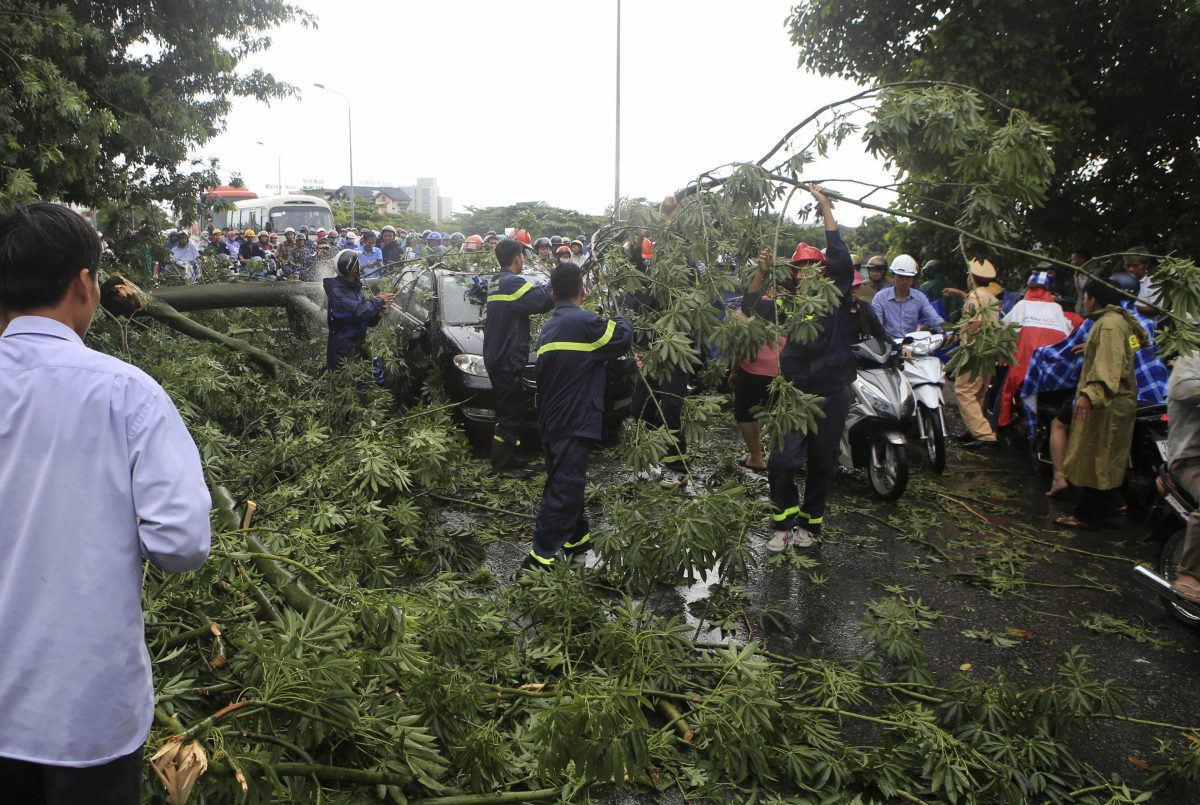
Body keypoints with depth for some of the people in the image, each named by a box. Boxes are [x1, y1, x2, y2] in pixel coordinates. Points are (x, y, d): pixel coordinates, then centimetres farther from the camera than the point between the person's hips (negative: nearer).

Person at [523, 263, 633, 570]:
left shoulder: (548, 327, 13)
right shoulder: (584, 322, -15)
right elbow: (623, 338, -8)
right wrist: (619, 320, 14)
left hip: (551, 419, 9)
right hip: (574, 422, -9)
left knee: (564, 482, 18)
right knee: (564, 489, -6)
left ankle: (578, 538, 31)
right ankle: (541, 556, -5)